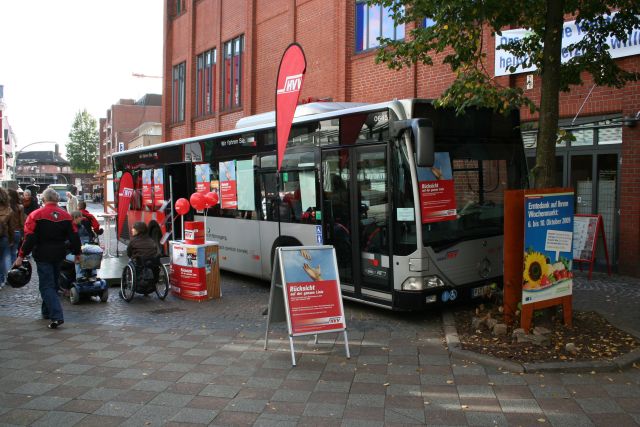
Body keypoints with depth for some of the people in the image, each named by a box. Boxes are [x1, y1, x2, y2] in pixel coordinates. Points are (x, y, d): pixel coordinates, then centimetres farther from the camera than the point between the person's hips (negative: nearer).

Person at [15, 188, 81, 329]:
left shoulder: (36, 215, -9)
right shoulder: (66, 215, 4)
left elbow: (30, 238, -13)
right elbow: (74, 236, 4)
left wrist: (21, 256, -8)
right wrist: (77, 253, 14)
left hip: (43, 255, -5)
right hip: (59, 255, 5)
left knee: (47, 286, -4)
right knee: (53, 283, 20)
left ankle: (57, 316, -16)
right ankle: (47, 311, 33)